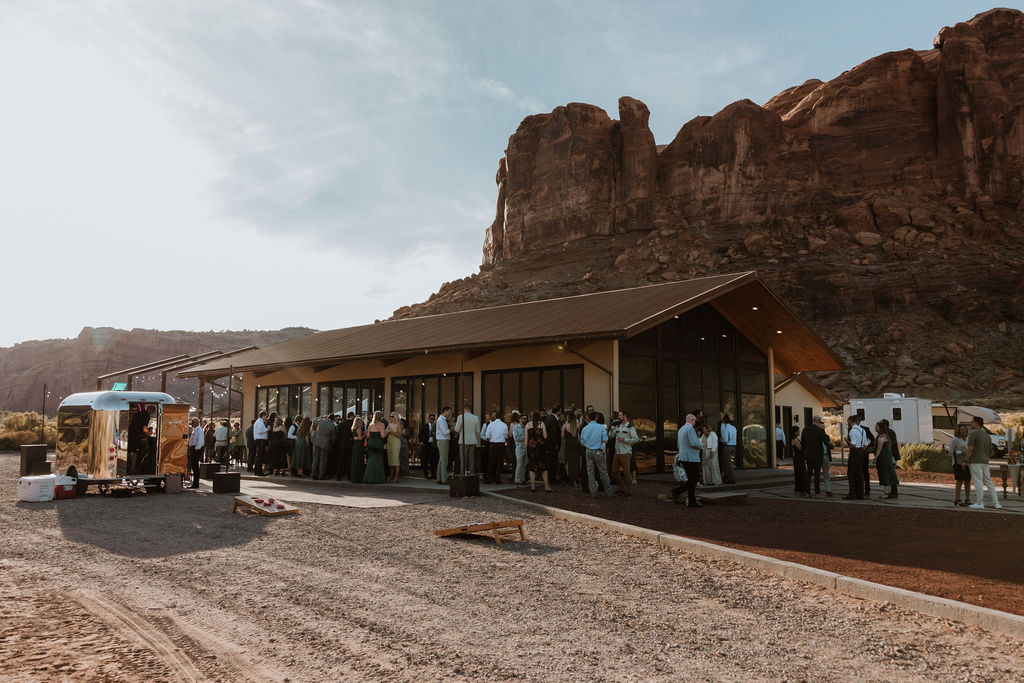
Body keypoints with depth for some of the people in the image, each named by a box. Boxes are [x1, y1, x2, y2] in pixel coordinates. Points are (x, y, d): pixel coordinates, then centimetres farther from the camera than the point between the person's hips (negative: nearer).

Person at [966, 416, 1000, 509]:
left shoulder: (972, 434, -9)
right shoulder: (987, 435, 15)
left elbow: (970, 449, -19)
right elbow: (990, 452, 18)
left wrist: (966, 460, -10)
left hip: (975, 462, -7)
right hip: (985, 462, 7)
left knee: (978, 482, -6)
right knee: (989, 482, 10)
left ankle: (980, 504, -5)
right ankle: (996, 503, 9)